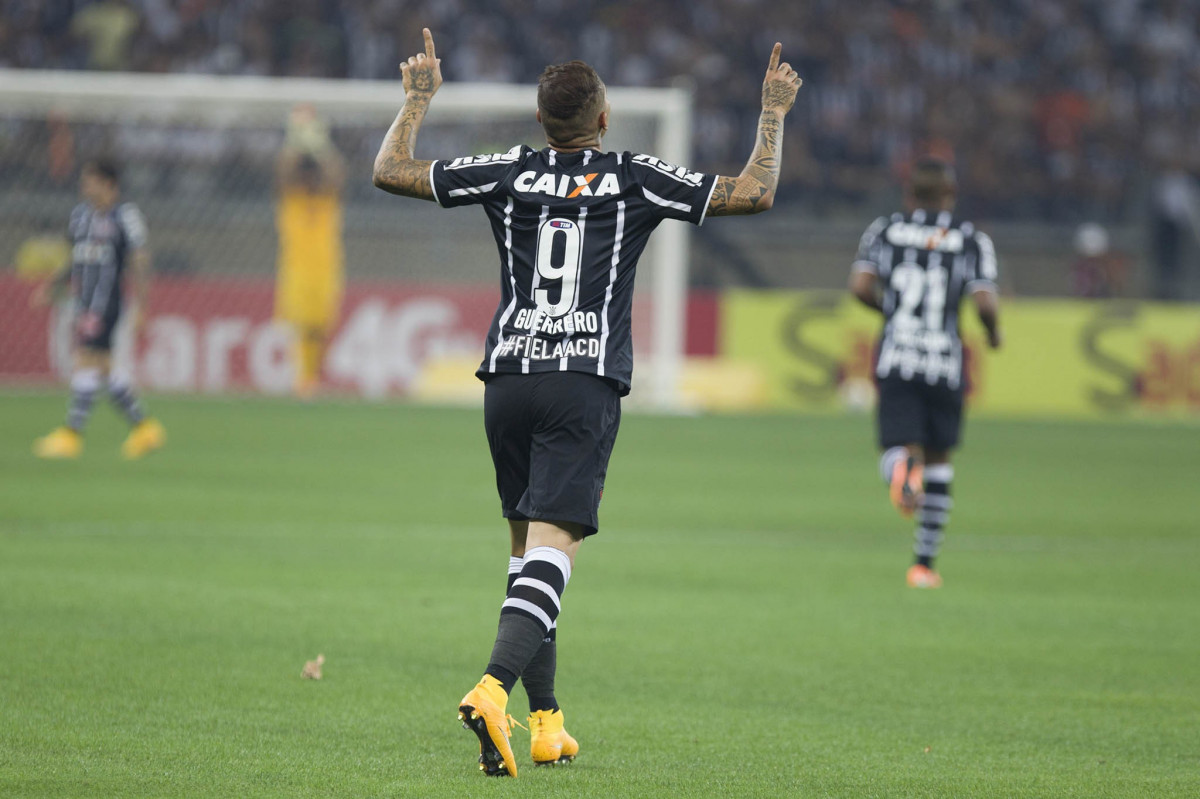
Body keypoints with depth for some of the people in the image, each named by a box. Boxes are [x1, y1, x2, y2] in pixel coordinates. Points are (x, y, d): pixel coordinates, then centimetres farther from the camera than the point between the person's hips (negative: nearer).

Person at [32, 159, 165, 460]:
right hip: (84, 299, 8)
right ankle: (144, 427, 19)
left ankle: (71, 434, -12)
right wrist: (53, 285, 11)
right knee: (102, 366, 9)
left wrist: (141, 308, -13)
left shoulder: (125, 215, -7)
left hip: (106, 300, -8)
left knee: (86, 359, -12)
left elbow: (139, 263, -8)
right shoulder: (80, 215, 16)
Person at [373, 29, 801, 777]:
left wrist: (418, 99, 29)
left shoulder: (508, 174, 7)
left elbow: (390, 171, 15)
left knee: (528, 547, 15)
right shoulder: (635, 179, 2)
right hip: (585, 386, -3)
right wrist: (774, 112, 17)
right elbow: (755, 192, 4)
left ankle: (546, 723, 16)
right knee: (550, 547, -12)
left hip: (508, 379, 3)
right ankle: (494, 688, -35)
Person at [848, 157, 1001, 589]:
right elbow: (984, 302, -8)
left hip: (894, 360, 0)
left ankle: (902, 467, -42)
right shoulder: (971, 238, 4)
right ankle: (924, 562, 20)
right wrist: (993, 331, 14)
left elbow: (860, 286, -4)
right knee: (939, 457, 18)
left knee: (899, 450, -2)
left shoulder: (884, 230, 8)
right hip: (945, 362, 0)